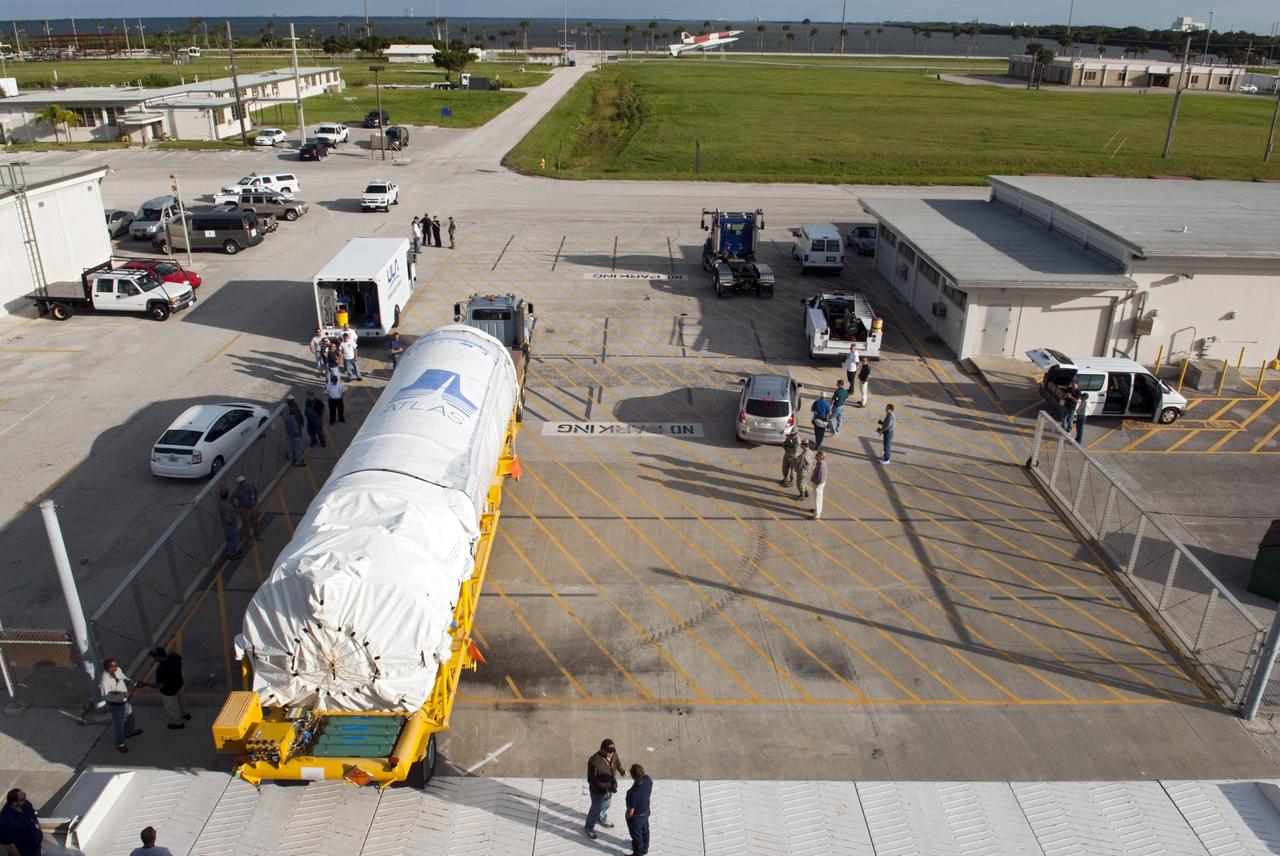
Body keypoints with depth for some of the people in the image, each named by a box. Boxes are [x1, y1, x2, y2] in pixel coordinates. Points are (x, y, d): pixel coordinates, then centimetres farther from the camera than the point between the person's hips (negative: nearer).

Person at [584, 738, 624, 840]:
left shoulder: (613, 754, -18)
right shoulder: (594, 762, -39)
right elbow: (591, 780, -31)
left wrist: (621, 770, -6)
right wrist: (608, 785, -35)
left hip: (609, 788, 6)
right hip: (598, 791, -6)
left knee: (606, 805, 31)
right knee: (596, 809, 17)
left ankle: (602, 819, 60)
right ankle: (590, 827, 44)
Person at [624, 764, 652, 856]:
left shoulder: (633, 793, -44)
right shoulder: (648, 779, -25)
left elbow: (630, 812, -28)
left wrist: (627, 817, -7)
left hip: (636, 817, -6)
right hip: (646, 812, 6)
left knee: (637, 836, 21)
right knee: (645, 831, 32)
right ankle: (645, 849, 57)